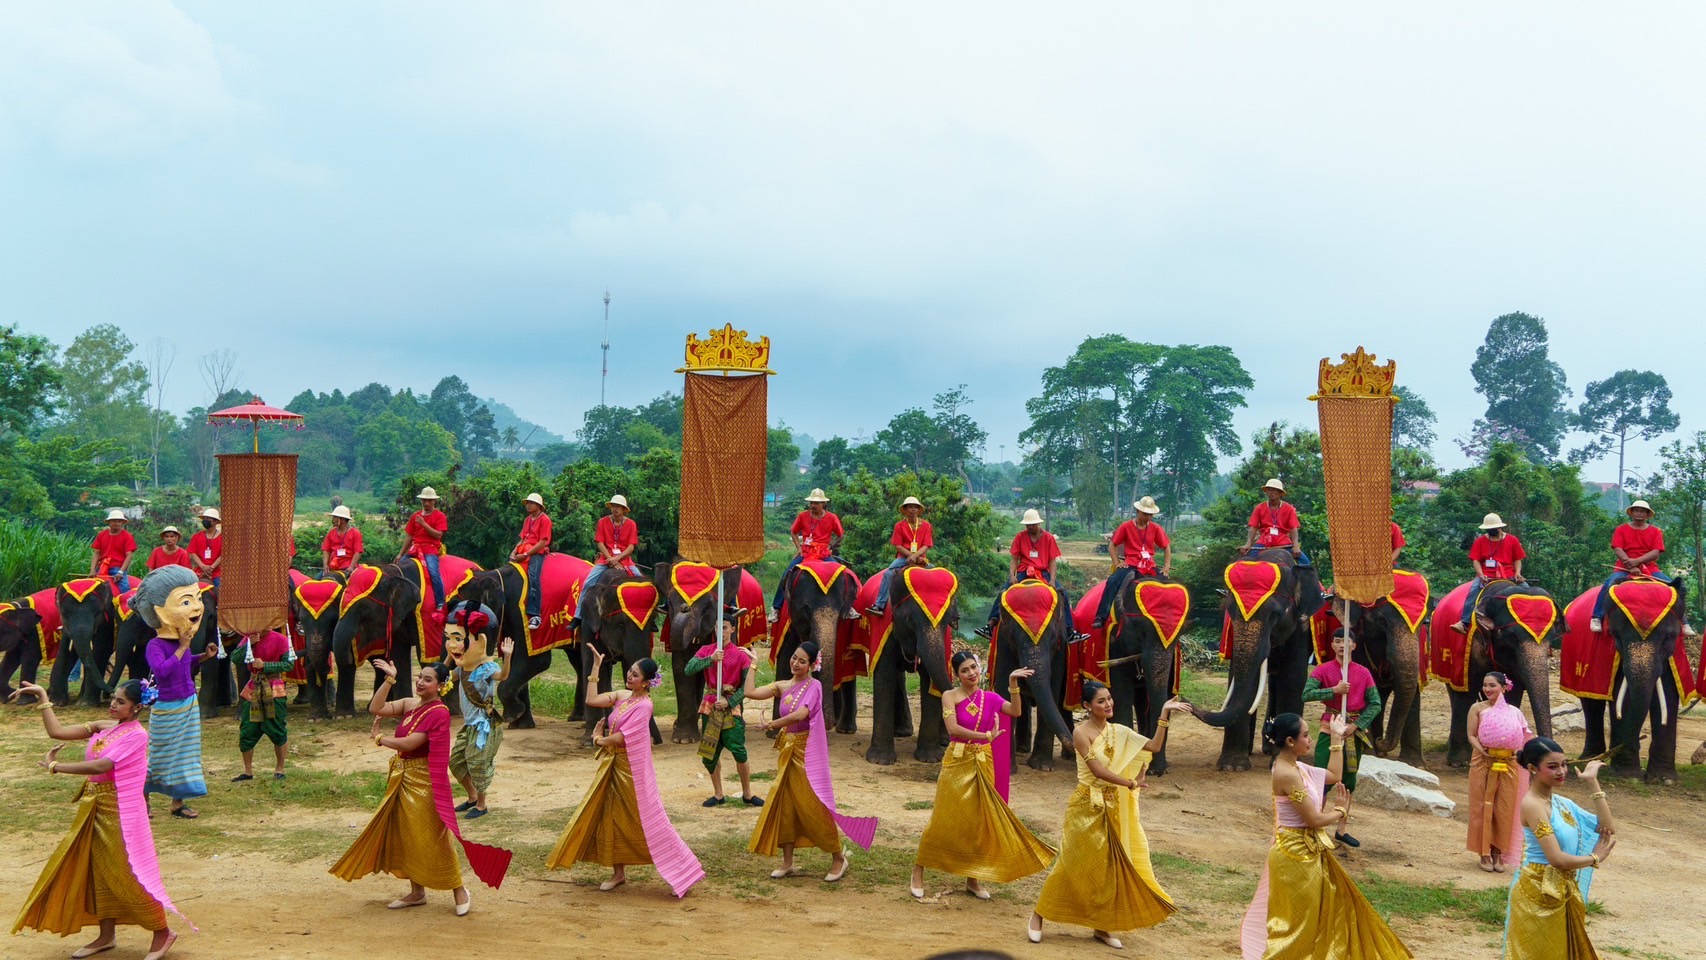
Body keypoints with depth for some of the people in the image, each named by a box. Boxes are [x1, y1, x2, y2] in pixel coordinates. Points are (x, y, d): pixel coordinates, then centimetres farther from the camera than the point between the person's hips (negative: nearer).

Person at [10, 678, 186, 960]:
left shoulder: (136, 734, -16)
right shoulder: (102, 727, 8)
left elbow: (101, 766, -24)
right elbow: (57, 731, 5)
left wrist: (54, 766, -16)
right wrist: (42, 697, 2)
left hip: (120, 810, -8)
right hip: (94, 807, 8)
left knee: (125, 873, -4)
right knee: (97, 871, 14)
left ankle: (162, 933, 8)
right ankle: (107, 936, 27)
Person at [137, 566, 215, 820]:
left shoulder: (182, 642, 1)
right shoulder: (156, 645, -23)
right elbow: (162, 670, -39)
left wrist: (204, 656, 3)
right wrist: (182, 648, -31)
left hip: (189, 705, 7)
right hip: (167, 710, -7)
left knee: (186, 754, 11)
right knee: (161, 757, 5)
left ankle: (178, 803, 21)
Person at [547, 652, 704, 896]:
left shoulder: (644, 705, -16)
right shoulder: (621, 696, 6)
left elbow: (621, 737, -19)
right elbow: (592, 700, -4)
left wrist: (598, 740, -1)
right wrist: (596, 667, -5)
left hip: (631, 769, -8)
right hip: (613, 766, 8)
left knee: (648, 821, -5)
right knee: (612, 819, 13)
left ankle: (681, 874, 2)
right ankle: (618, 873, 27)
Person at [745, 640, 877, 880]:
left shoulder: (814, 686, -10)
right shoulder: (782, 686, 7)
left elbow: (800, 714, -25)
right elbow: (750, 692, 1)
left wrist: (772, 725, -14)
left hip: (806, 752, -6)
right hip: (786, 750, 6)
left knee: (813, 805, -4)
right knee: (785, 805, 8)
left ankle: (838, 858, 10)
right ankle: (787, 862, 17)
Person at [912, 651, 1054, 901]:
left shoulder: (989, 698, 7)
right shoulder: (950, 696, -5)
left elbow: (1015, 711, -6)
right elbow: (953, 728, -18)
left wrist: (1013, 683, -13)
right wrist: (987, 735, -19)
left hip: (984, 764, 4)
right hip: (957, 762, -4)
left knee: (979, 820, 8)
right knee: (944, 818, -2)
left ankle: (973, 879, 19)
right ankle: (918, 872, 10)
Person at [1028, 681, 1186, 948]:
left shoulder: (1118, 732, 7)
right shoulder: (1081, 732, -12)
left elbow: (1155, 746, 2)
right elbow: (1097, 769, -18)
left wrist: (1164, 714, -4)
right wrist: (1131, 783, -12)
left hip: (1114, 808, 6)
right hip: (1088, 807, -6)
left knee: (1112, 866, 5)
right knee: (1074, 864, -1)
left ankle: (1101, 925, 17)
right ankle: (1038, 916, 12)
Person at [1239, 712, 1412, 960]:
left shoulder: (1294, 766, 5)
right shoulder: (1288, 774, -25)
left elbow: (1334, 775, 18)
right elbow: (1314, 819, -22)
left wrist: (1337, 739, 18)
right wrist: (1339, 811, -2)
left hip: (1309, 851, 10)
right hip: (1296, 854, -10)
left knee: (1335, 903, 22)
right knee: (1297, 919, 3)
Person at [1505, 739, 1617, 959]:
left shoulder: (1561, 802, 7)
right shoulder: (1532, 804, -20)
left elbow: (1608, 829, 4)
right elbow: (1557, 858, -23)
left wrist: (1593, 783, 2)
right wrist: (1595, 858, -6)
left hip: (1563, 893, 8)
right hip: (1538, 894, -8)